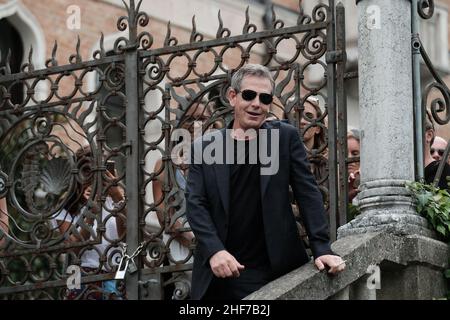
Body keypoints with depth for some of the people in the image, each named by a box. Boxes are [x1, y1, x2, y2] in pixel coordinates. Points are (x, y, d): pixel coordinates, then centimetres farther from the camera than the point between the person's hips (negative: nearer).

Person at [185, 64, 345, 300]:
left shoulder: (285, 137, 5)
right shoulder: (204, 147, 5)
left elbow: (308, 193, 2)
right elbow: (195, 203, -1)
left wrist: (321, 249, -7)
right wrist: (214, 251, -16)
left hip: (275, 272, 0)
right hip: (219, 274, 1)